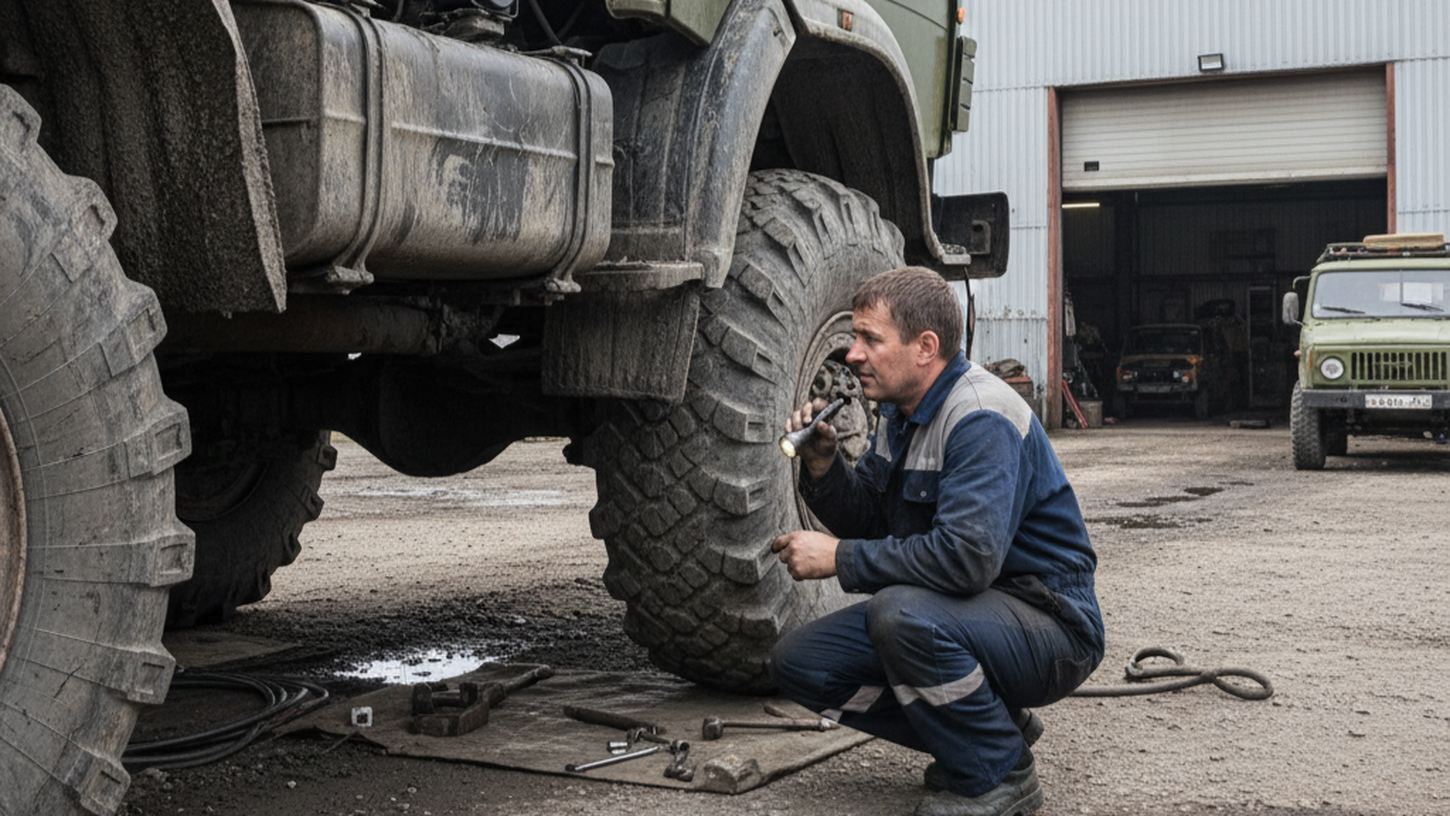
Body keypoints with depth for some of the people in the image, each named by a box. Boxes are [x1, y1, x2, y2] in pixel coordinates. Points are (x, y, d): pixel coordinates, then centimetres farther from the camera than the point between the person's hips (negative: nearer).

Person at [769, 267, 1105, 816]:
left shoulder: (981, 420, -23)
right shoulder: (901, 412, 7)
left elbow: (967, 555, -34)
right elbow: (869, 520, 13)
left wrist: (840, 559, -25)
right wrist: (823, 466, -7)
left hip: (1049, 622, -9)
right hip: (964, 610, 9)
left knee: (903, 615, -37)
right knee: (798, 663, 0)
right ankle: (994, 725, 9)